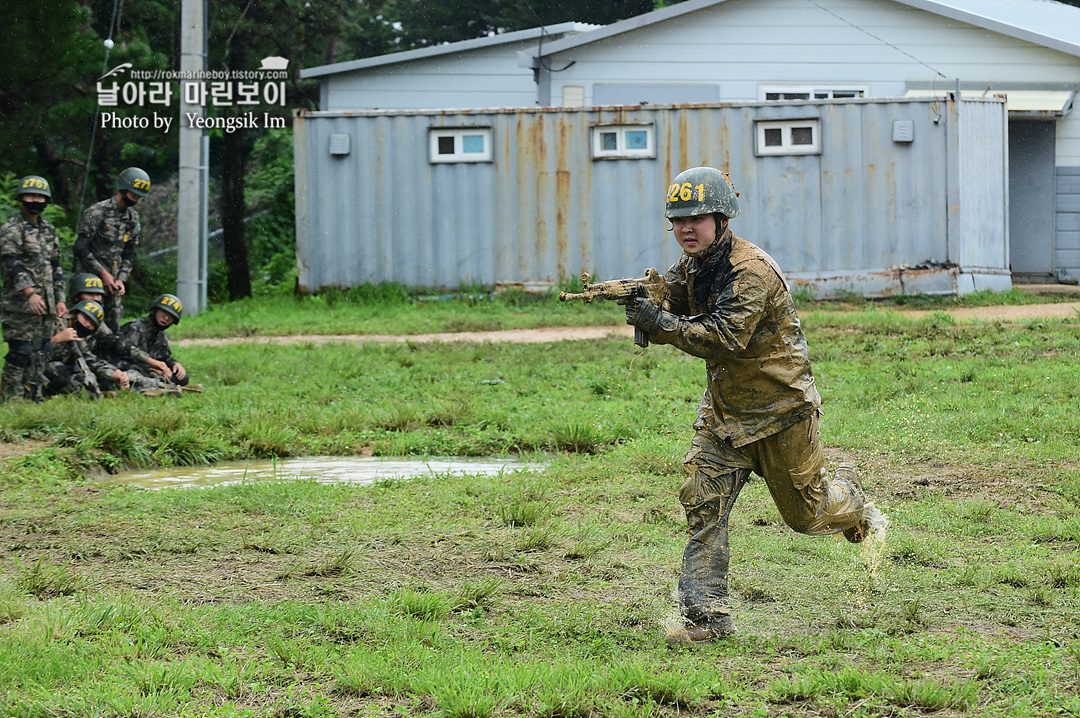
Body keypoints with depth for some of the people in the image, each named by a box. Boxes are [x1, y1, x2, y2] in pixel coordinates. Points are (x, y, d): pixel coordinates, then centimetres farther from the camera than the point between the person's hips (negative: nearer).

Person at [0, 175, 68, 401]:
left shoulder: (48, 230, 17)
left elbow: (56, 267, 21)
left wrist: (60, 299, 14)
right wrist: (29, 293, -28)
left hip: (46, 305, 7)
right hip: (20, 305, -7)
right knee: (20, 352, -10)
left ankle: (34, 397, 14)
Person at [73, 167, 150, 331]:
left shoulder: (132, 217, 12)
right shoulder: (97, 212, -11)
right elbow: (80, 248, -14)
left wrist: (122, 279, 1)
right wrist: (103, 273, -14)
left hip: (113, 281, 7)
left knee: (114, 327, 5)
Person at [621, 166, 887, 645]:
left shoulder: (751, 272, -26)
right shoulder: (690, 265, 1)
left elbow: (725, 339, -35)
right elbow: (679, 316, 9)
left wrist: (661, 324, -41)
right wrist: (646, 305, -13)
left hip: (780, 408, -6)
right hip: (723, 408, 7)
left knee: (806, 512, 9)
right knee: (701, 502, -8)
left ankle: (850, 499, 45)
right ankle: (706, 618, -7)